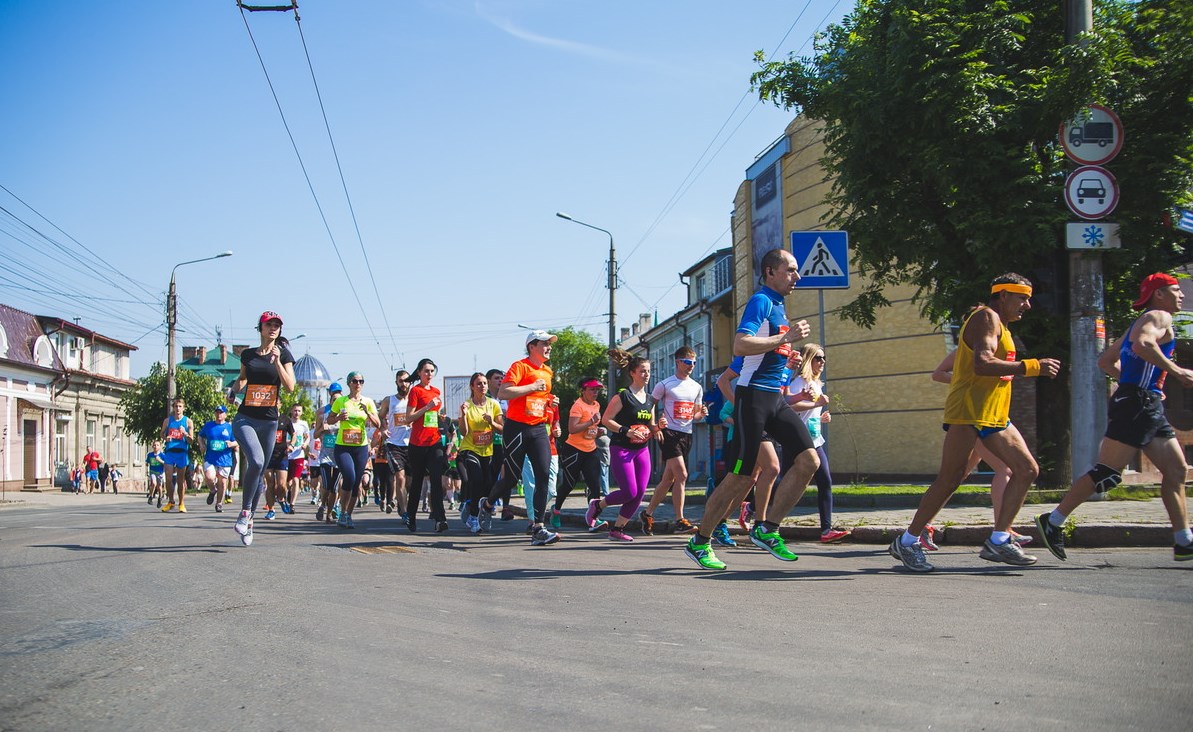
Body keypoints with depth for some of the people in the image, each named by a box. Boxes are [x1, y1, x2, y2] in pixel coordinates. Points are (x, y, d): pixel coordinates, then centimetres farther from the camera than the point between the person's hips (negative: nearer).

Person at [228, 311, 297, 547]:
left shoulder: (283, 354, 2)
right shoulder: (248, 354, 7)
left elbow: (290, 386, -9)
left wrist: (277, 361, -18)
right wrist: (234, 388, 3)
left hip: (269, 421, 1)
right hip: (245, 418, -1)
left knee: (260, 474, 7)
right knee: (255, 461, -26)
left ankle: (249, 521, 20)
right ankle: (245, 511, -11)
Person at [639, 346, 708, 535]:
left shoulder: (697, 387, 14)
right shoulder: (665, 385, -3)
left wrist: (702, 413, -2)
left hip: (687, 435, 6)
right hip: (669, 433, -6)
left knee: (668, 479, 10)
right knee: (681, 474, -18)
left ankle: (648, 513, 24)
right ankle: (680, 521, -15)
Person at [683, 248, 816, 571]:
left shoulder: (778, 305, 19)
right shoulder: (760, 301, -9)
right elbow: (740, 345, -25)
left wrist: (786, 354, 18)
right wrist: (787, 338, -23)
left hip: (775, 398, 9)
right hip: (754, 395, -9)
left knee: (809, 459, -6)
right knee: (741, 476, -7)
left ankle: (766, 528, 1)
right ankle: (699, 542, 5)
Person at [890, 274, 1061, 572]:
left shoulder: (998, 323, 22)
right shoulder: (986, 318, -10)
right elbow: (982, 365, -26)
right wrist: (1031, 366, -24)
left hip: (994, 415, 10)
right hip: (968, 413, -10)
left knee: (1027, 470, 3)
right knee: (949, 480, -9)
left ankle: (998, 541, 5)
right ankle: (907, 542, 1)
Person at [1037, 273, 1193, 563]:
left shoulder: (1142, 322, 24)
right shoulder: (1159, 317, -4)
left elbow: (1105, 361, 27)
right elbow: (1143, 345, -27)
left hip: (1149, 408, 10)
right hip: (1136, 405, -10)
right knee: (1108, 472, -11)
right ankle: (1052, 521, -7)